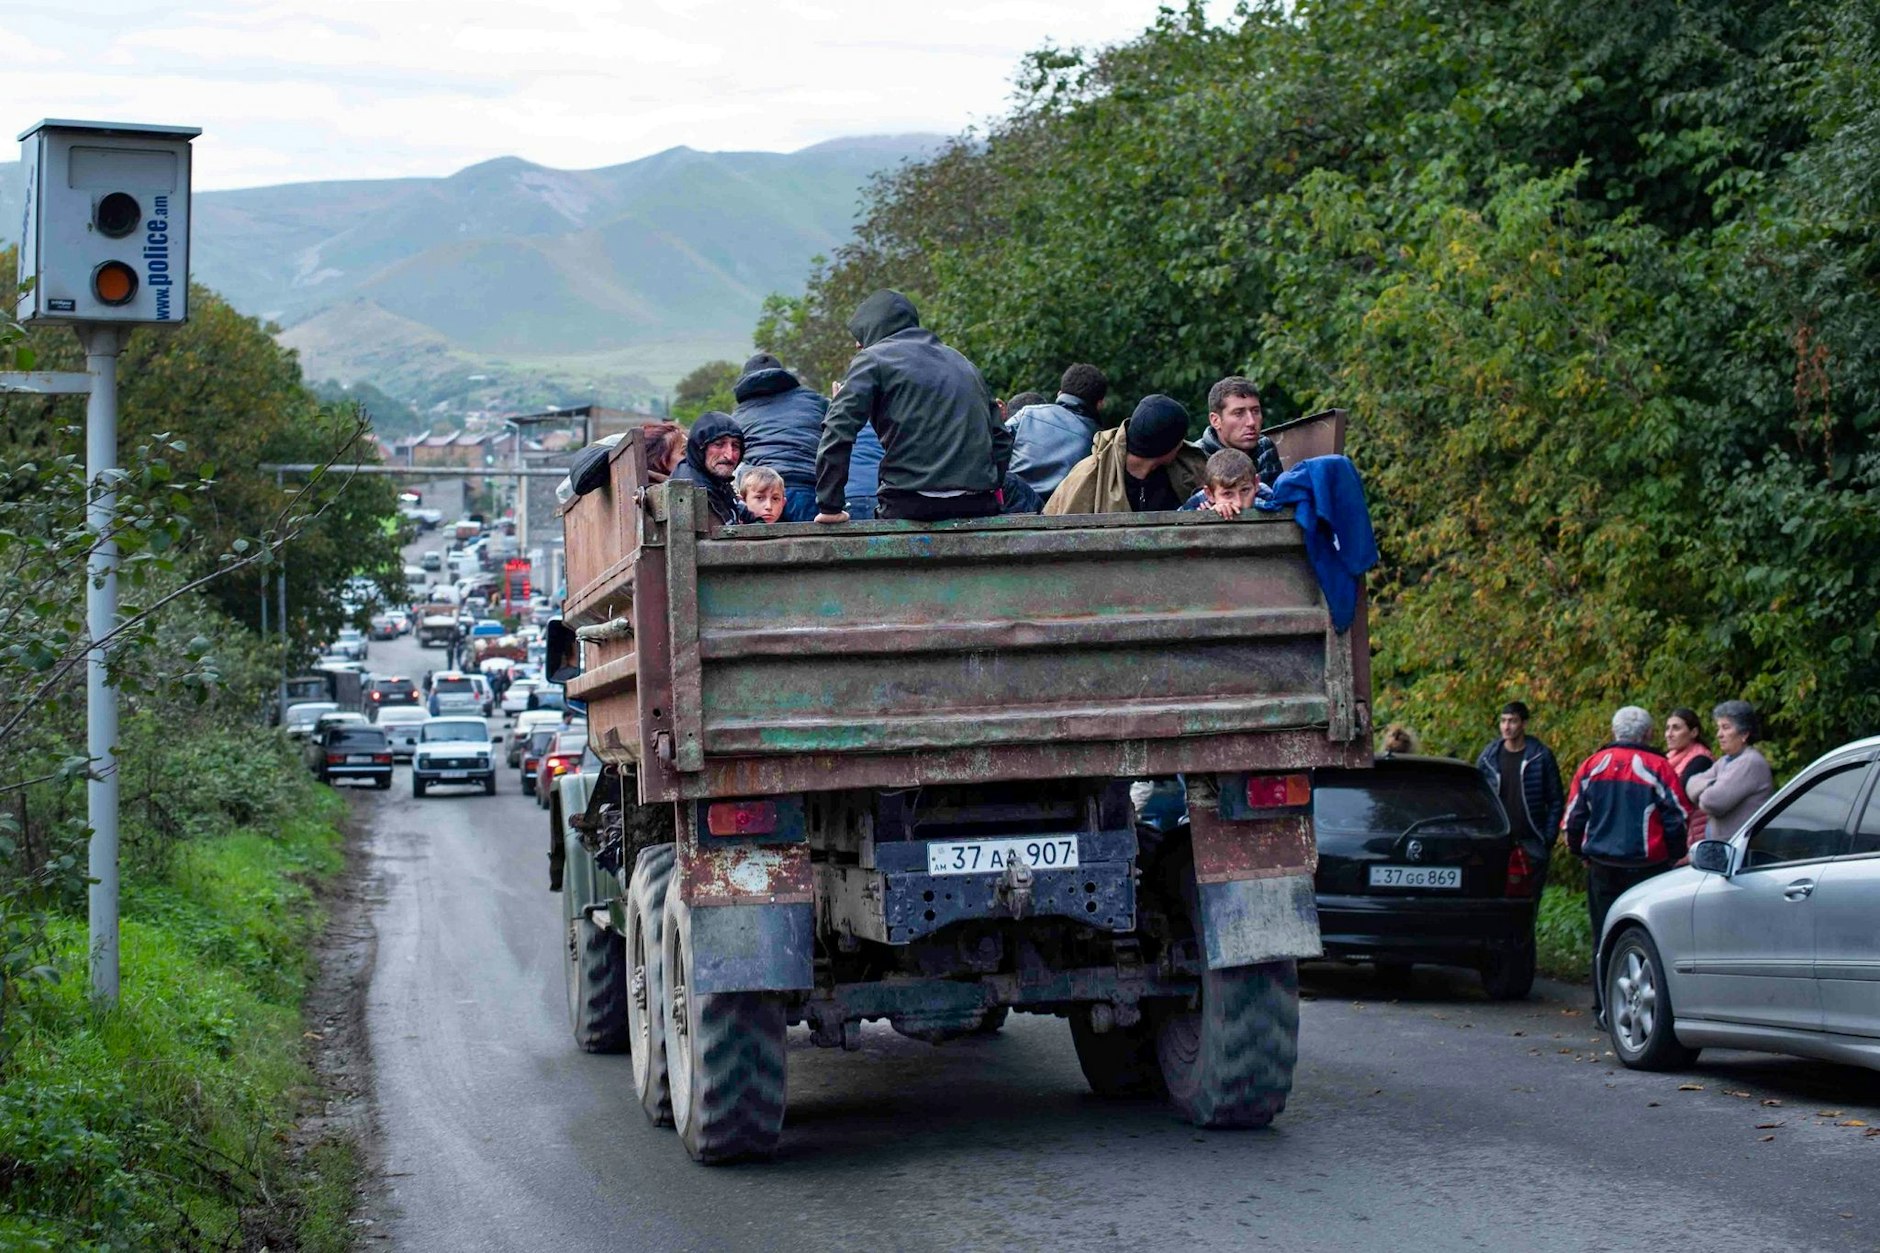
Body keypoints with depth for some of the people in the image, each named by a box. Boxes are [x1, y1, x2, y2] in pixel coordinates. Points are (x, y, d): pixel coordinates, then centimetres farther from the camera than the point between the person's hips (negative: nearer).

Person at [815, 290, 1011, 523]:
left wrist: (830, 506, -3)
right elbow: (1001, 440, 21)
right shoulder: (963, 364, 24)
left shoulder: (873, 358, 6)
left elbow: (837, 430, -6)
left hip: (910, 504, -5)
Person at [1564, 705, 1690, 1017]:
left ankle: (1605, 1008, 8)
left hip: (1602, 866, 3)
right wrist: (1674, 856, 12)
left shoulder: (1591, 766, 5)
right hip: (1646, 865, -3)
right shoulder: (1658, 768, -5)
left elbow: (1575, 816, 10)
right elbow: (1677, 819, -2)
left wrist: (1580, 852, 25)